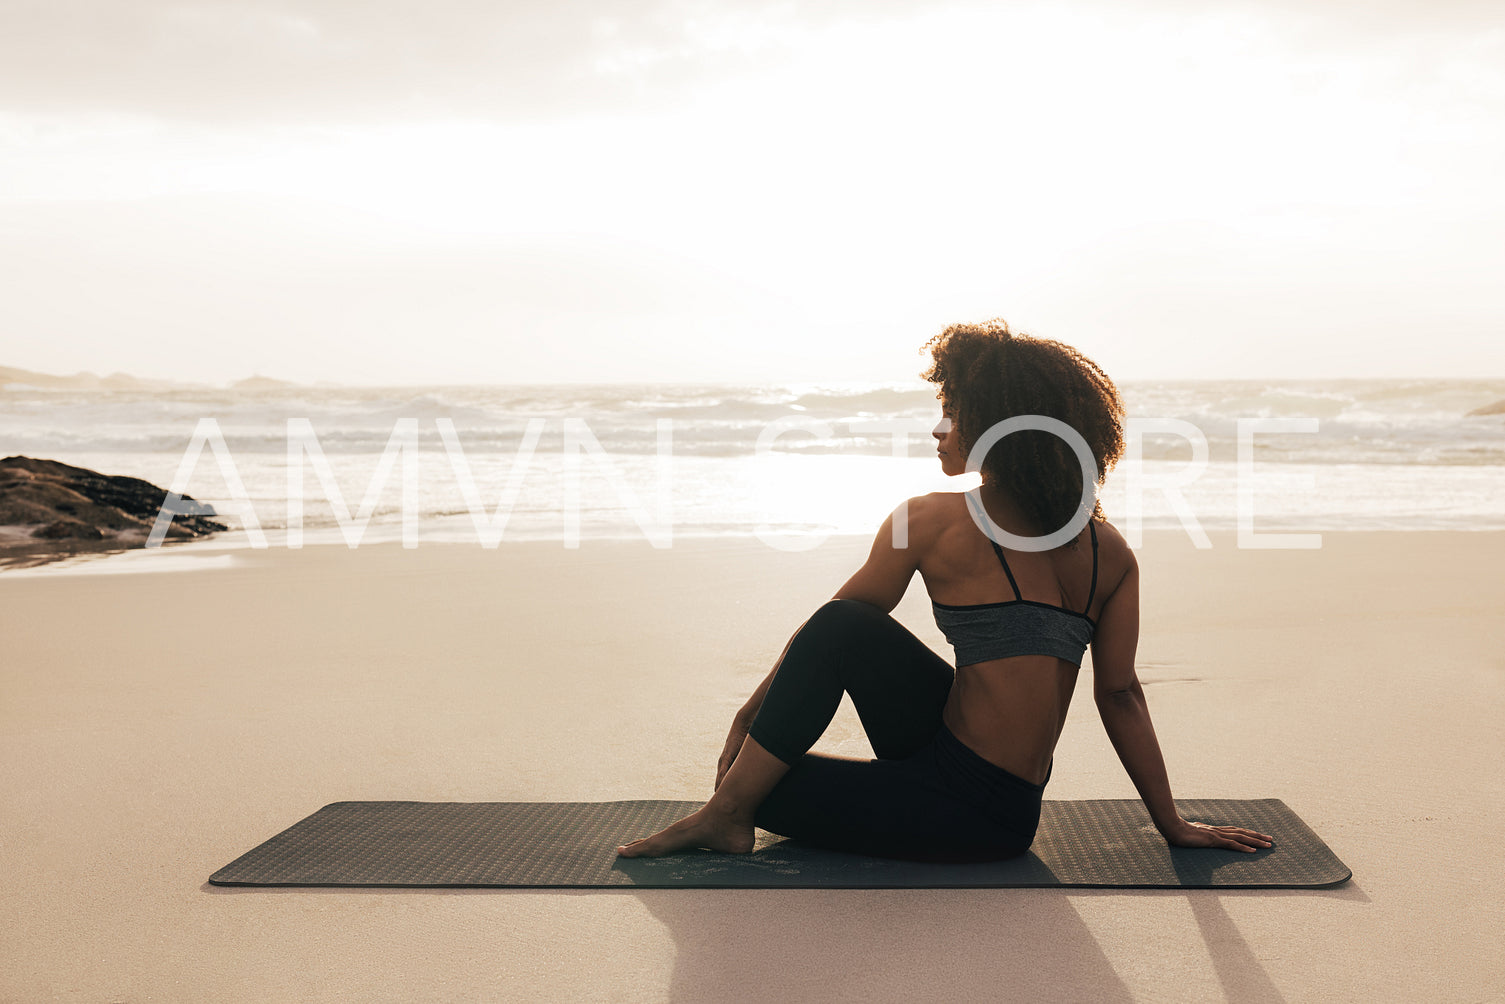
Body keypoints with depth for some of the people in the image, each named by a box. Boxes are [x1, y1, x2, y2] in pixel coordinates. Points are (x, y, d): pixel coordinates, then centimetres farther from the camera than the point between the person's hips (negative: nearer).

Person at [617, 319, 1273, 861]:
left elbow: (826, 629, 0)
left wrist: (752, 712, 14)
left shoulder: (935, 520, -11)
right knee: (842, 629, 12)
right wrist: (1175, 826, 14)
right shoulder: (1110, 551, 3)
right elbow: (1121, 697, 5)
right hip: (1015, 808, 7)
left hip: (971, 815, -7)